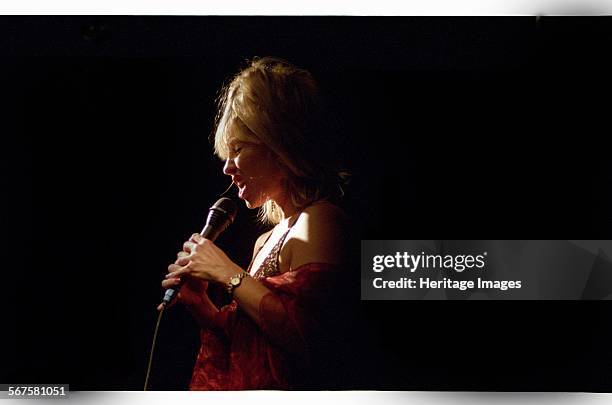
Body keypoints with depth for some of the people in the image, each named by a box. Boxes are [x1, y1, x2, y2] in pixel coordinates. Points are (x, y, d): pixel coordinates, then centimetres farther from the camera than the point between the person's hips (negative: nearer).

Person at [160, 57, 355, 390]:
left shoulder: (319, 220, -9)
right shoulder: (266, 240, 13)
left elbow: (306, 336, -21)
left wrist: (230, 275, -13)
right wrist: (200, 303, 6)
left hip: (278, 392, -7)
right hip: (243, 388, 7)